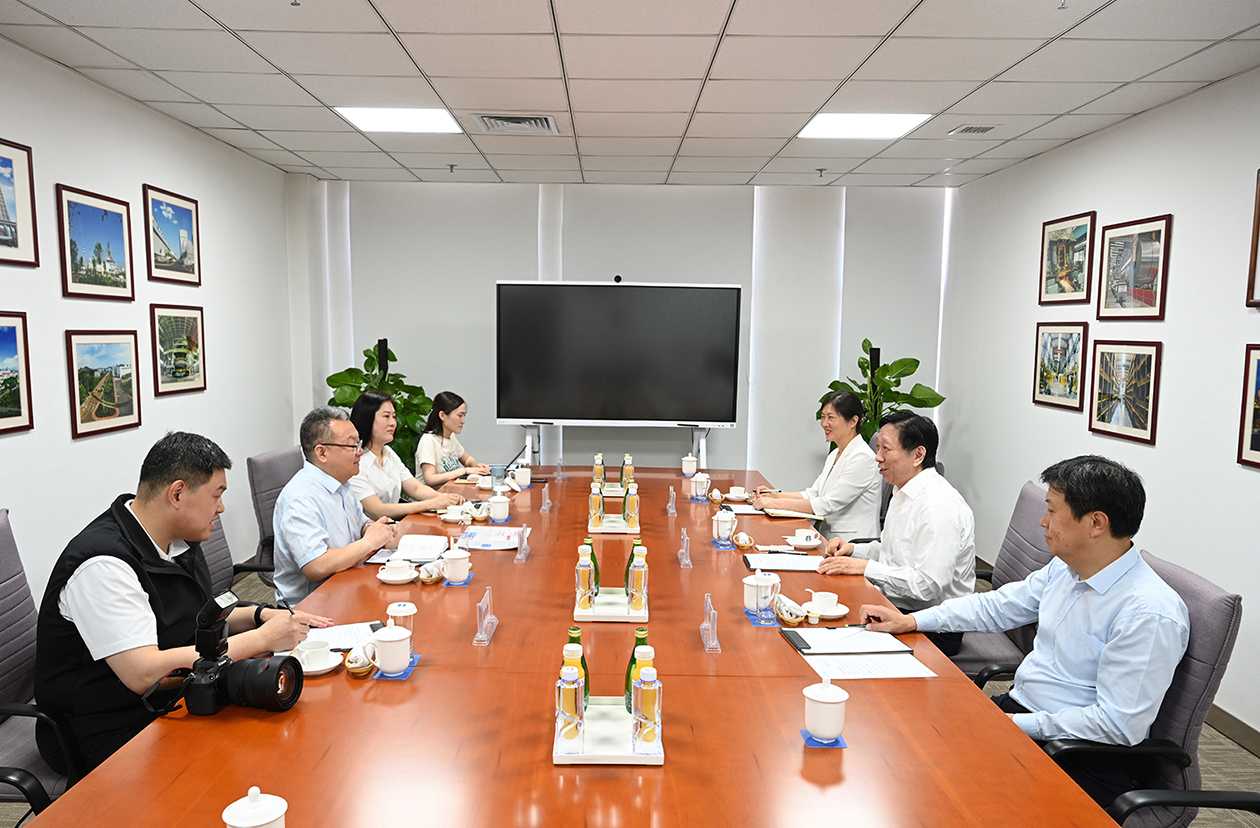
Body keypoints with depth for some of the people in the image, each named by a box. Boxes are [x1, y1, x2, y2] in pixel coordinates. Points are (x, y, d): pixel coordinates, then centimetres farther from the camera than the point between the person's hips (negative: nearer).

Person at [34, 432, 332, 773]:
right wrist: (263, 638, -25)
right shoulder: (104, 563, -23)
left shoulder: (179, 541, 3)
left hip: (173, 701, 8)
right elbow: (143, 674, -30)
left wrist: (260, 615, -1)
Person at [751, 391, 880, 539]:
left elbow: (827, 505, -20)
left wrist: (776, 503, -19)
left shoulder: (862, 457, -16)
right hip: (828, 537, 8)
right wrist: (774, 495, 1)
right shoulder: (835, 454, 16)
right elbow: (813, 493, 15)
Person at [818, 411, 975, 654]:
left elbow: (928, 586, -25)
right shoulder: (903, 492, 11)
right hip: (896, 607, 9)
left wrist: (865, 567, -20)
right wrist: (853, 549, 5)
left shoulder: (940, 506, -21)